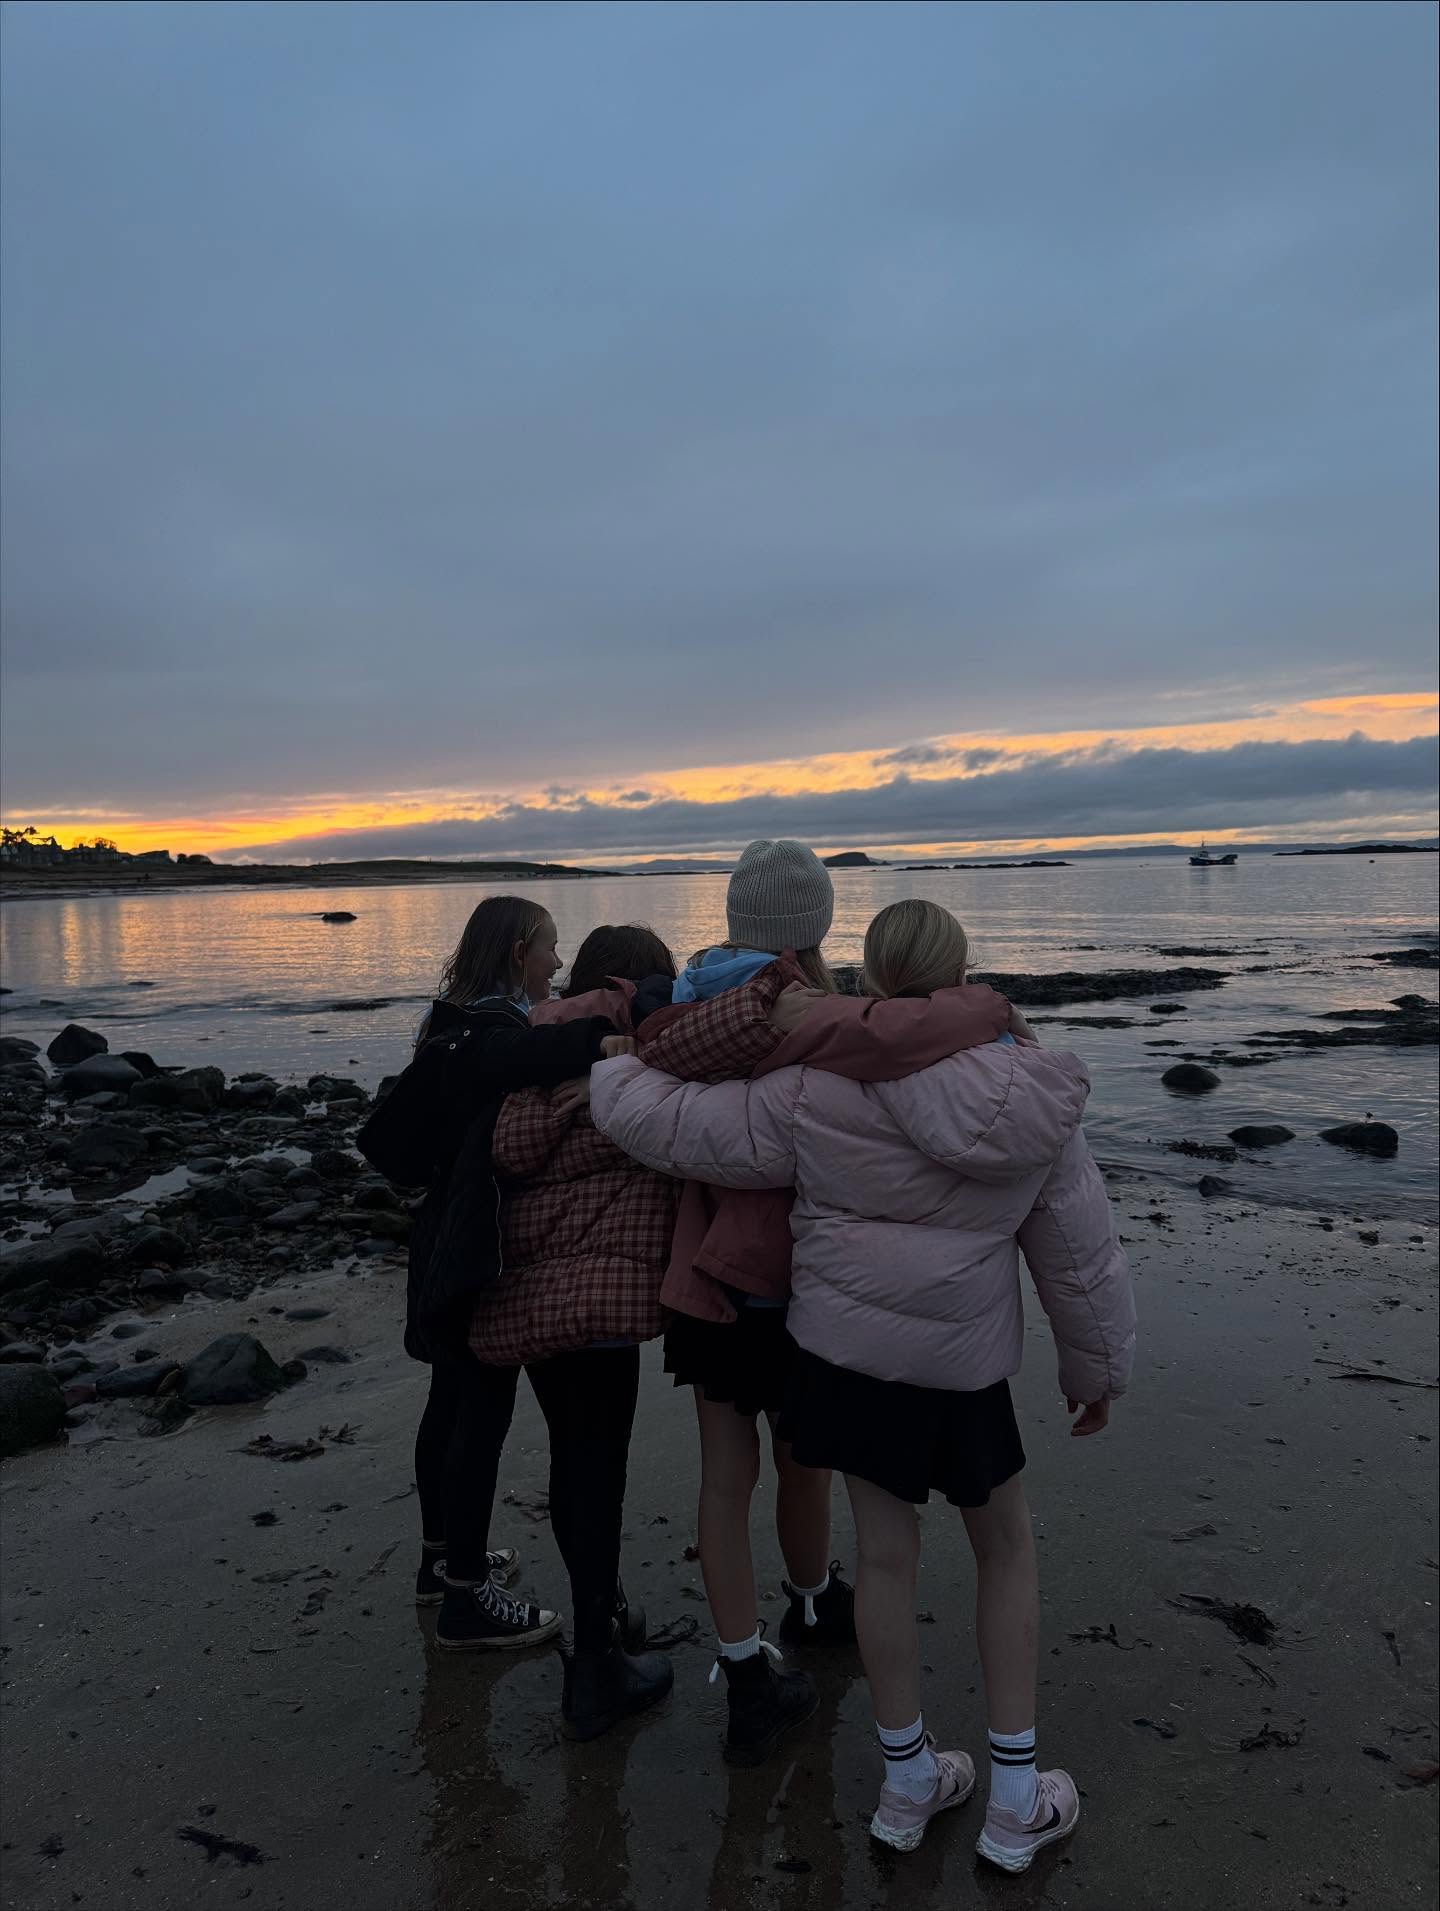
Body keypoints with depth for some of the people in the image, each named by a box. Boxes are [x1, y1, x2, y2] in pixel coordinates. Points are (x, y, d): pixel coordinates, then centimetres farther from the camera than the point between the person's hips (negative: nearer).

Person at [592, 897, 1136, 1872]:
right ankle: (1016, 1799, 28)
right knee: (1007, 1545, 21)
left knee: (886, 1553, 15)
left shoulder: (820, 1093, -18)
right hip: (966, 1363, 1)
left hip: (845, 1345, 0)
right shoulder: (1033, 1105, -10)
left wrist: (617, 1067, 9)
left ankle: (908, 1782, 33)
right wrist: (1098, 1368, 16)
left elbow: (666, 1123, -14)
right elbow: (1082, 1254, 0)